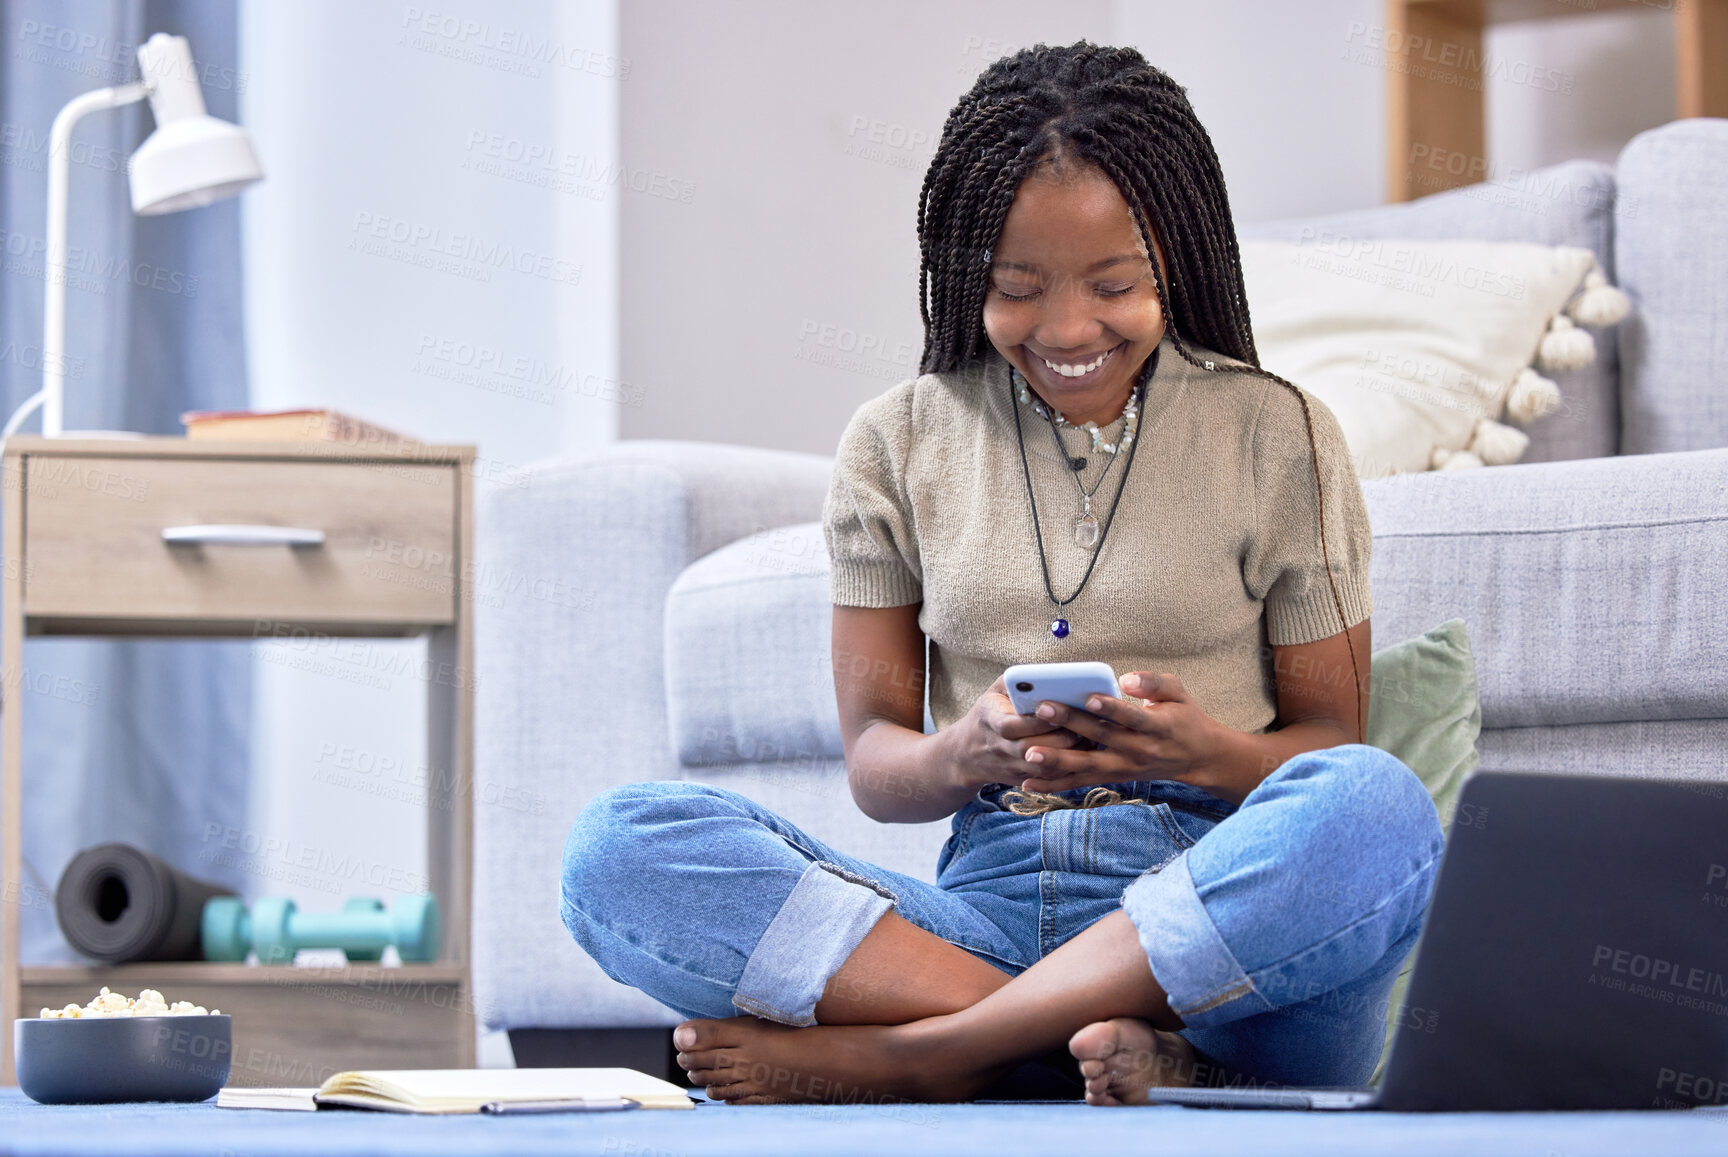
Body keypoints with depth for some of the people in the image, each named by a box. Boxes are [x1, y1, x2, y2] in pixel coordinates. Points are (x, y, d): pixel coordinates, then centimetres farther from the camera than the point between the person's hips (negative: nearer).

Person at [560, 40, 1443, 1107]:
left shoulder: (1279, 437, 9)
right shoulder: (897, 446, 13)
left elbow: (1335, 745, 8)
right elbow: (873, 762, 12)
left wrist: (1207, 750, -15)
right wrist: (968, 753, -13)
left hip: (1226, 906, -1)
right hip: (991, 906, 2)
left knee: (1378, 806, -37)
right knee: (619, 846, -21)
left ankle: (903, 1056, -27)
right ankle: (1106, 1040, -31)